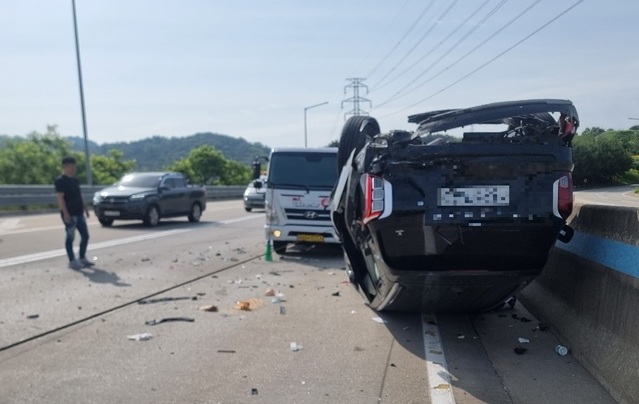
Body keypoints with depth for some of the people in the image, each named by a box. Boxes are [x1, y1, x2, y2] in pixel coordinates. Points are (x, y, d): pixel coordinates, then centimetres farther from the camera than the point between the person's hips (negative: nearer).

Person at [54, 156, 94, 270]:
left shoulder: (75, 180, 16)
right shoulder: (60, 180, -9)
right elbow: (60, 197, -16)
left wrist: (85, 208, 19)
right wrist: (65, 213, -22)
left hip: (79, 213, 8)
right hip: (69, 214, -8)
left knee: (85, 235, 9)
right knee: (70, 237, -1)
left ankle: (82, 258, 20)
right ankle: (72, 261, 7)